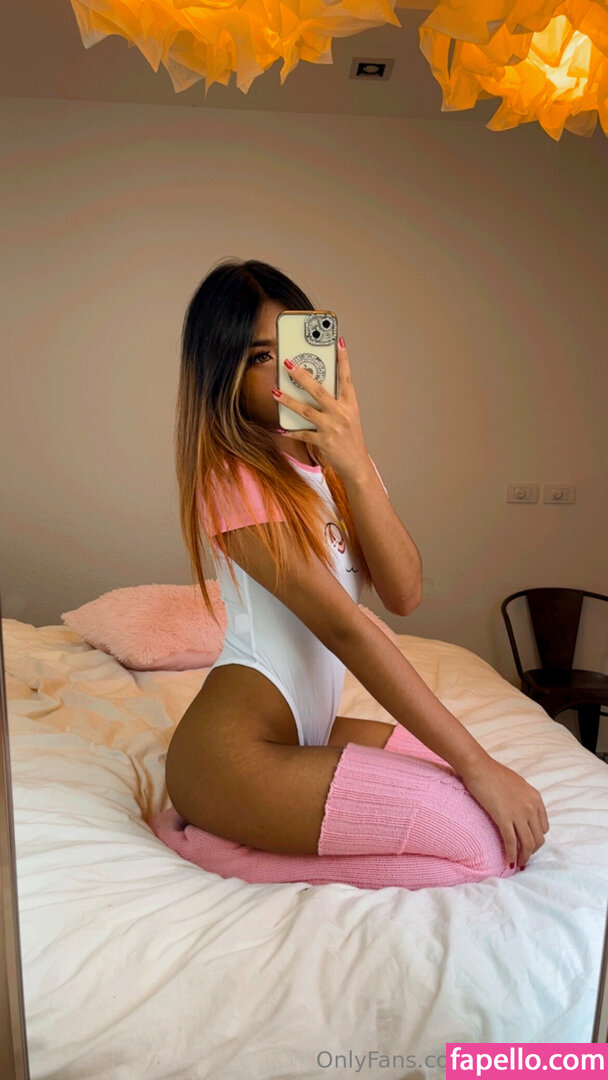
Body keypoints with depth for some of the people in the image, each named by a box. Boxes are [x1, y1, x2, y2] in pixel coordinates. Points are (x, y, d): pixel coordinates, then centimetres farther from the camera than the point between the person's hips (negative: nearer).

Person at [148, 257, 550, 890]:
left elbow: (404, 594, -6)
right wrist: (479, 766, -20)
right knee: (493, 840, -14)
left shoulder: (333, 461, 10)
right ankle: (226, 845, -4)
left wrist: (355, 465, -20)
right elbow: (344, 627, -21)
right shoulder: (233, 476, -14)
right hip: (237, 749, -8)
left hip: (305, 733, 8)